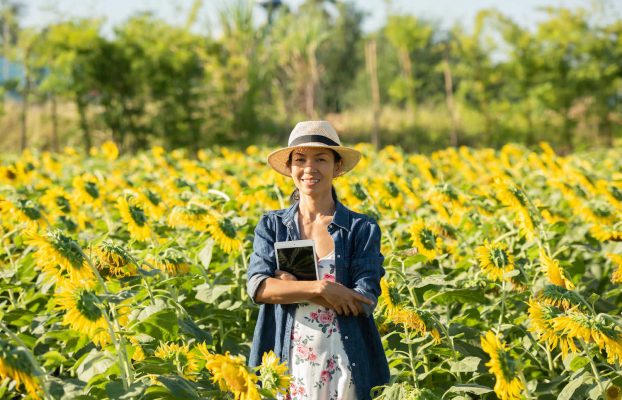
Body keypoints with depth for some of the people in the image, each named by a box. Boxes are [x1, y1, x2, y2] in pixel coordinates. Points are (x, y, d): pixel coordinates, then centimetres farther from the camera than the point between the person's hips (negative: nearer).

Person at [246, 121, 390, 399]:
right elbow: (257, 287, -9)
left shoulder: (363, 229, 0)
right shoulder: (271, 226, 5)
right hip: (285, 363, 1)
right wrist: (319, 288, -19)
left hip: (344, 365, -1)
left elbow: (365, 301, -11)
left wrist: (292, 285, -13)